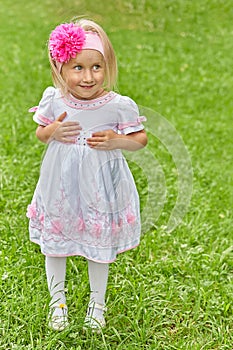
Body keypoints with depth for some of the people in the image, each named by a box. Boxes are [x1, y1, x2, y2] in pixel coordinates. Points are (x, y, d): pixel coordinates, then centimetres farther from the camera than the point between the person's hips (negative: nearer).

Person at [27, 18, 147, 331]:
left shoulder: (118, 105, -16)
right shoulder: (54, 100, -10)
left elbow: (141, 139, -4)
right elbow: (39, 134, 6)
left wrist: (116, 141, -23)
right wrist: (53, 131, -16)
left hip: (100, 187, -2)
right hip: (61, 185, 2)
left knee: (99, 247, 15)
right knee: (54, 245, 16)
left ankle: (97, 303, 39)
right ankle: (57, 300, 41)